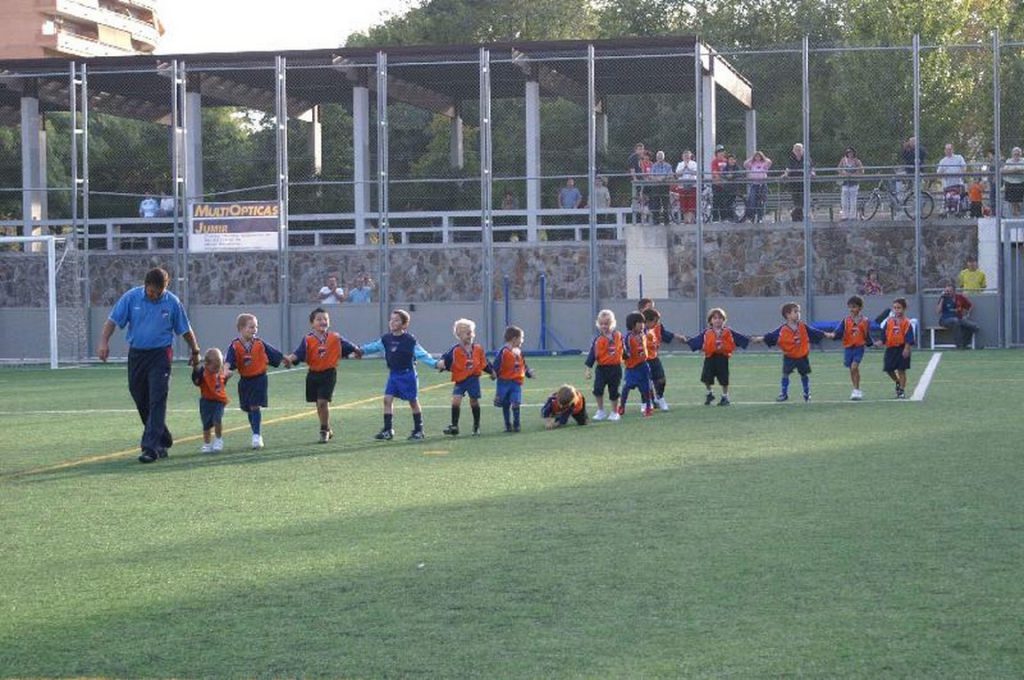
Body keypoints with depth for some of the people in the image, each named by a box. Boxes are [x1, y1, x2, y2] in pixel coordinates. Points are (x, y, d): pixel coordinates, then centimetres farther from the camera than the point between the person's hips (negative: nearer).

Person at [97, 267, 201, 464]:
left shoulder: (172, 302, -4)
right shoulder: (131, 298, -4)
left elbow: (185, 330, 7)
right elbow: (112, 320, -5)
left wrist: (195, 351, 17)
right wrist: (104, 342, -19)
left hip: (160, 355, -3)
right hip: (136, 354, 3)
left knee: (157, 401, -12)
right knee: (141, 401, 10)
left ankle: (151, 447, -14)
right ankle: (163, 441, 26)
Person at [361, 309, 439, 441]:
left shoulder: (409, 340, -13)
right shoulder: (386, 338, 2)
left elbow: (421, 354, -14)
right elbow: (375, 347, 16)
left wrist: (434, 363, -24)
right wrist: (362, 350, 8)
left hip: (408, 374, -5)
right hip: (393, 374, 5)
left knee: (413, 401, 5)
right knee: (388, 399, -5)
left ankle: (418, 430, 15)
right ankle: (388, 430, -1)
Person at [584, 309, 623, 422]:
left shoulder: (618, 336, -1)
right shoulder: (598, 340, -6)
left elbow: (623, 349, 16)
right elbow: (592, 354, -5)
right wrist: (588, 369, -8)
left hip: (615, 368, 1)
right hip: (602, 368, -1)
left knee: (614, 391, 9)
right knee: (598, 389, -13)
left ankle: (614, 412, 24)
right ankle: (601, 411, 3)